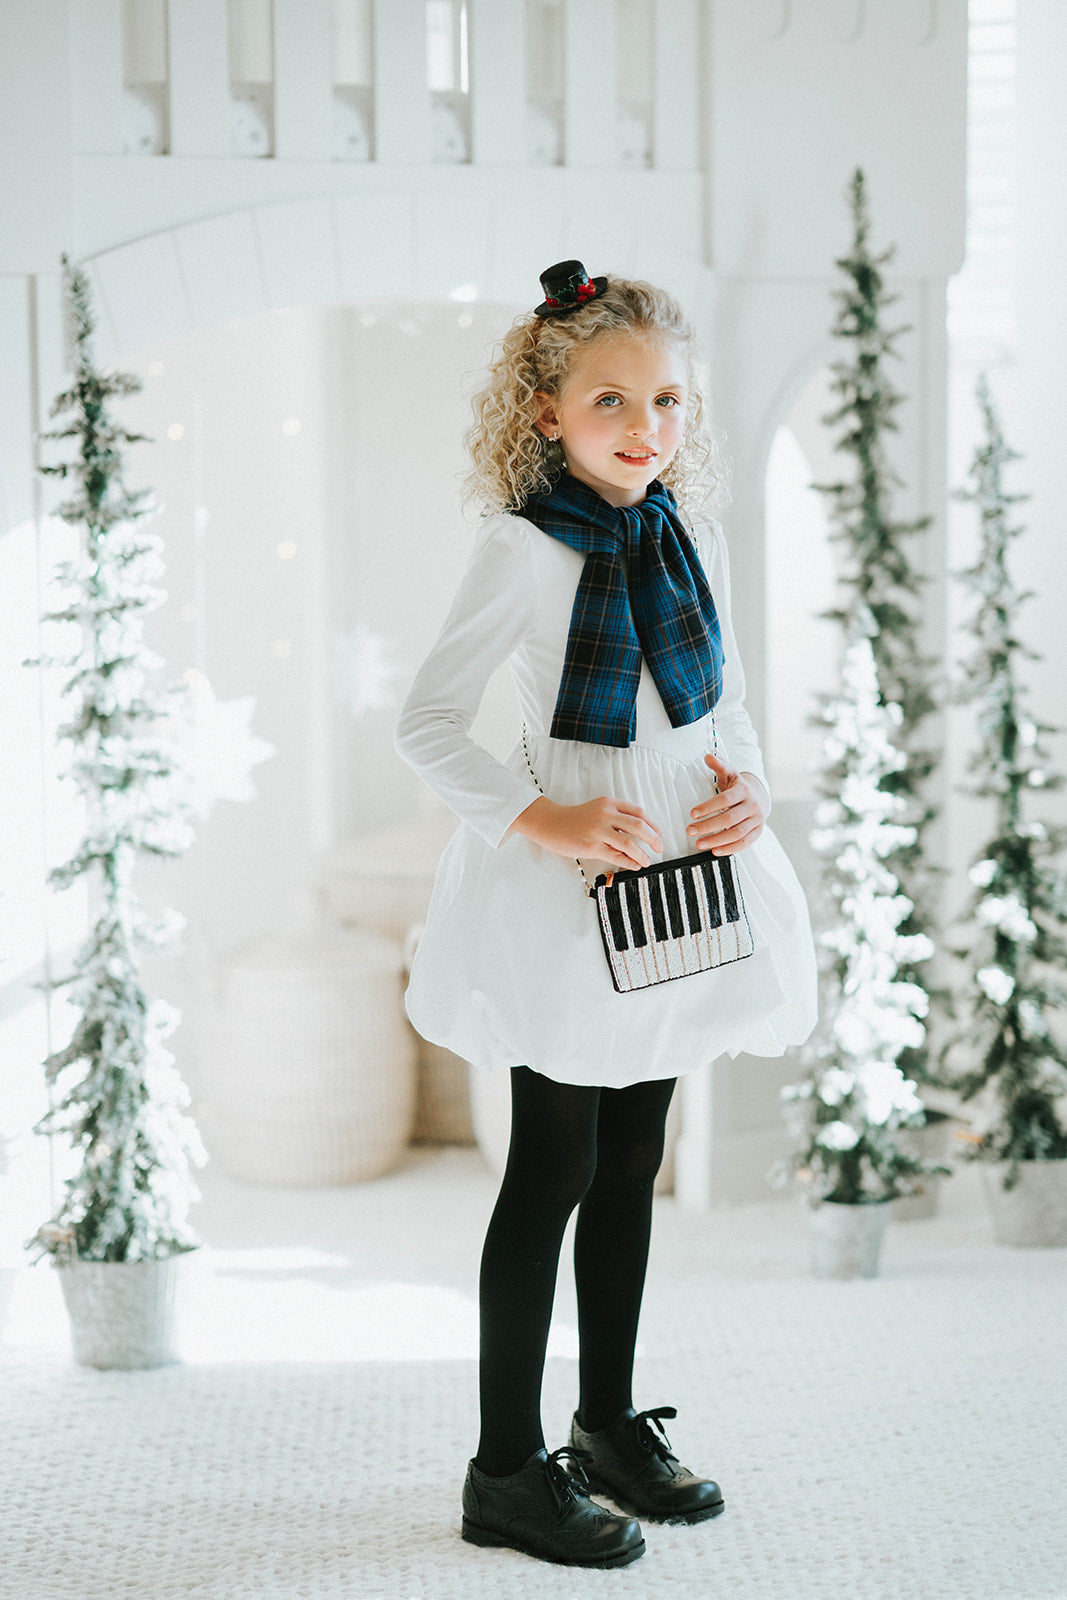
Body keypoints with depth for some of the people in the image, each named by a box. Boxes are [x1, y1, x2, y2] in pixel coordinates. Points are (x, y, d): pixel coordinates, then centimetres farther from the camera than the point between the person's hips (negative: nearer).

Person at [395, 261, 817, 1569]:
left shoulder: (692, 537, 4)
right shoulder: (526, 549, -13)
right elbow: (427, 721, -12)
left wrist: (749, 787, -3)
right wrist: (543, 821, -19)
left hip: (685, 870, 6)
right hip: (566, 879, -6)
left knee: (630, 1165, 15)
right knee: (555, 1170, -1)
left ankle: (610, 1424, 29)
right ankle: (508, 1470, 9)